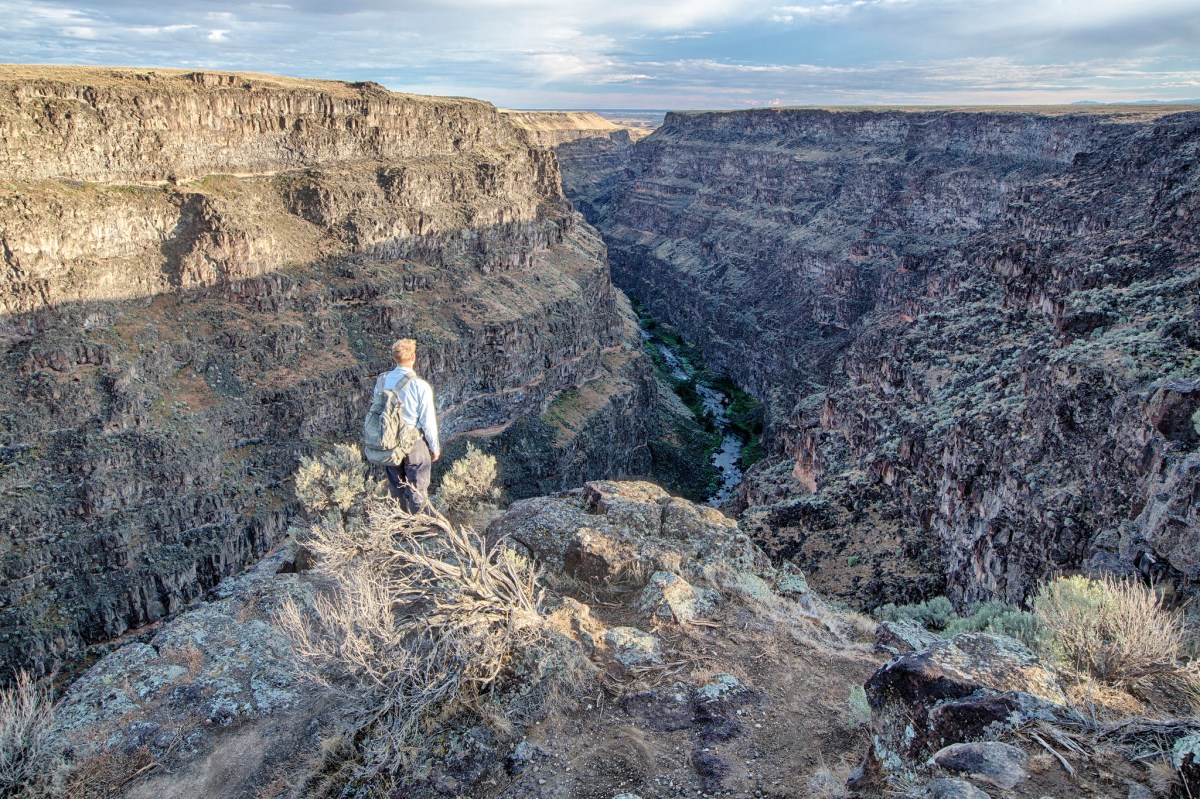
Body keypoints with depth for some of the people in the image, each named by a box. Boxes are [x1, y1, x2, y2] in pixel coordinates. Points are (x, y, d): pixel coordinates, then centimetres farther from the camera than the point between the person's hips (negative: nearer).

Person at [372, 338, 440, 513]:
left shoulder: (382, 381, -6)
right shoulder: (420, 386, -21)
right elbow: (428, 421, -15)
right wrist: (435, 447, 0)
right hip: (415, 445, -5)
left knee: (395, 487, 20)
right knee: (417, 491, 10)